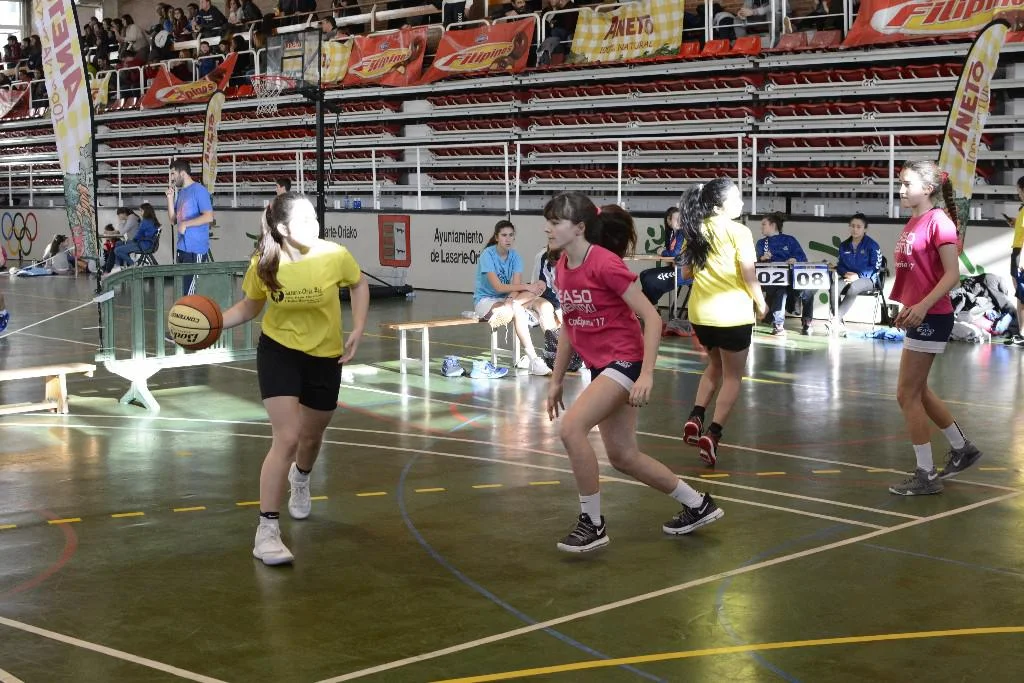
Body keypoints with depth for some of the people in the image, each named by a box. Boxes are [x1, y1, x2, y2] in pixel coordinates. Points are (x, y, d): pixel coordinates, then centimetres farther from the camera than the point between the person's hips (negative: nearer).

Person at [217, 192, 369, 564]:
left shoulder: (334, 255, -19)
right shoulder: (263, 265, -17)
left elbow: (359, 285, 2)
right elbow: (249, 307, 0)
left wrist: (358, 329, -7)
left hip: (325, 356, 2)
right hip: (278, 351, -2)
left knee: (311, 434, 20)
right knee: (286, 438, -16)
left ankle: (300, 479, 58)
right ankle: (266, 530, -8)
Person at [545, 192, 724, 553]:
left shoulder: (605, 263, -20)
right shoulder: (562, 267, 4)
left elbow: (652, 317, -18)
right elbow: (569, 327, 15)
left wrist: (646, 375, -24)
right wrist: (556, 381, 16)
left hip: (624, 361, -9)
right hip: (601, 366, 9)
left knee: (571, 427, -24)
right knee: (623, 457, 13)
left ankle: (592, 523, -9)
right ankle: (698, 505, 33)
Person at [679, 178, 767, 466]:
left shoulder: (694, 230, 5)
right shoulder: (738, 232, -13)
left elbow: (687, 272, 13)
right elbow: (749, 276, -14)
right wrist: (760, 303, 1)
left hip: (700, 313, 6)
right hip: (733, 314, -6)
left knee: (714, 366, 25)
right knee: (732, 376, 8)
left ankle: (695, 418, 9)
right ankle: (713, 434, -3)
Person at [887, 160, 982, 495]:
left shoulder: (938, 221, -14)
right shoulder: (912, 223, 11)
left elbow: (952, 274, -18)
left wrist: (922, 305, -27)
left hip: (931, 317, -9)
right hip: (917, 315, 9)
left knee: (907, 394, -4)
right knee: (918, 392, 18)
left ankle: (926, 475, 5)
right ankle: (961, 449, 33)